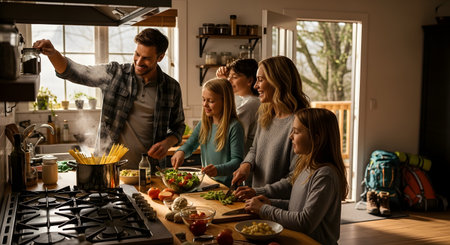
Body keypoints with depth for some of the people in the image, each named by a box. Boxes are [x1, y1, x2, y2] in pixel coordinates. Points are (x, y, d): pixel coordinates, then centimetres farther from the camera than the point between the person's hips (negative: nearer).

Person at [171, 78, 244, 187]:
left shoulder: (234, 127, -10)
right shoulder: (203, 124, 11)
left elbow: (237, 160, -13)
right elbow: (190, 145, 20)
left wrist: (218, 170, -30)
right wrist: (181, 152, -3)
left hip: (227, 186, -6)